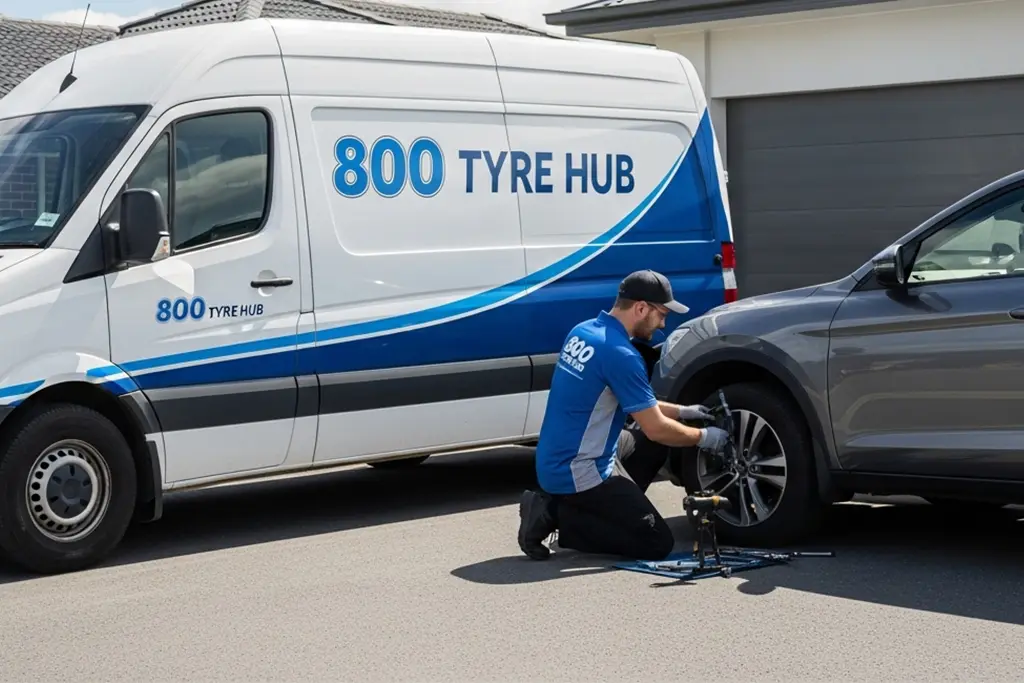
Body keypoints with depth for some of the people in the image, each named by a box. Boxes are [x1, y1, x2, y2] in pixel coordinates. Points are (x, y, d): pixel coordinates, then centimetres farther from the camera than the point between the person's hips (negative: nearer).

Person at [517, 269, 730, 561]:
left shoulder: (583, 332, 6)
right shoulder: (620, 354, -22)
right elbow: (656, 429, -16)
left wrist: (682, 411, 19)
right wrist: (702, 437, 1)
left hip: (555, 462, 9)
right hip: (578, 472, -9)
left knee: (652, 447, 24)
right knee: (657, 542, -4)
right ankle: (557, 515, -5)